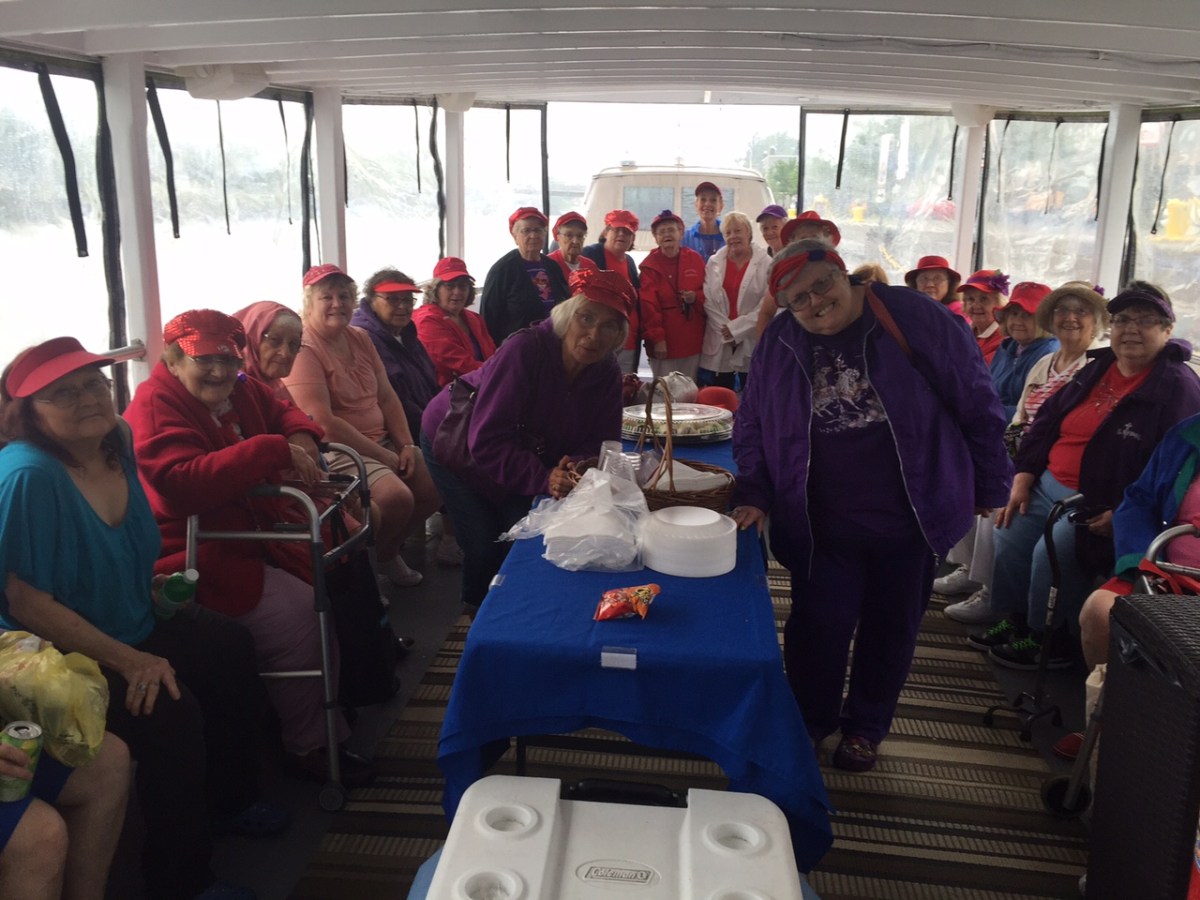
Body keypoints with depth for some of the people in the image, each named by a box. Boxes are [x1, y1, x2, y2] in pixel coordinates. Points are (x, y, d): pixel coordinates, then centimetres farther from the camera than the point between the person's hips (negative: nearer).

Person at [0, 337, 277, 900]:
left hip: (132, 629, 9)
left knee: (230, 647, 11)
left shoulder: (114, 448, -2)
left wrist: (152, 584, 2)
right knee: (171, 709, -25)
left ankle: (228, 799, 31)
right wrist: (129, 661, -26)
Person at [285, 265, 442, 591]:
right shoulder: (303, 349, -16)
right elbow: (323, 423, -23)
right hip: (335, 450, -9)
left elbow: (387, 397, 11)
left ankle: (387, 550, 22)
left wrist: (407, 445, -4)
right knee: (397, 498, -27)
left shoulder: (360, 338, 11)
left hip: (382, 442, 9)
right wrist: (384, 456, -19)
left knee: (435, 487, -1)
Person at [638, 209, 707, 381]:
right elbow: (648, 306, -10)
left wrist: (696, 297, -11)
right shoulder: (649, 265, -5)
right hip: (664, 341, -3)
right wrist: (657, 338, -16)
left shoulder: (695, 259, 5)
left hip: (692, 339, 3)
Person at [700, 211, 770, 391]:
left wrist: (736, 328, -12)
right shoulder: (714, 263, 6)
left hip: (752, 343, -2)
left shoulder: (765, 263, -3)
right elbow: (707, 301, 0)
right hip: (719, 342, 2)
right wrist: (725, 329, -10)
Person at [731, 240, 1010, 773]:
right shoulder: (778, 345, -3)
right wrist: (753, 494, -5)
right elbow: (751, 425, 7)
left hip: (909, 518, -1)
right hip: (821, 524, 1)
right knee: (818, 626, 8)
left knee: (891, 629, 14)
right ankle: (809, 723, 33)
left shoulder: (914, 319, -11)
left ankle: (865, 728, 36)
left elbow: (977, 403, -4)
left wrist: (989, 486, -1)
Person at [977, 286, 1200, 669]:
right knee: (1010, 534, 0)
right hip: (1050, 484, 8)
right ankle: (1016, 620, 19)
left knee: (1051, 551, -23)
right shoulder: (1099, 367, 10)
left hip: (1099, 504, -7)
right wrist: (1023, 476, 6)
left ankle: (1052, 640, -1)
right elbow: (1047, 420, 14)